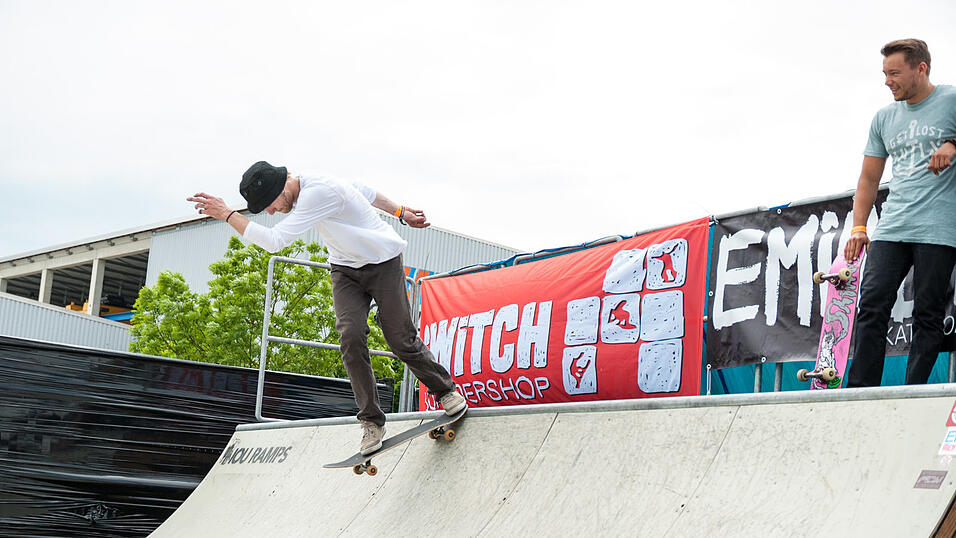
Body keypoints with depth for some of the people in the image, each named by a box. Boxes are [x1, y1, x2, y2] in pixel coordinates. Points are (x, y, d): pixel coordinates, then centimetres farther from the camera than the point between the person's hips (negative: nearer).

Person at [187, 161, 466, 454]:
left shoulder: (320, 192, -31)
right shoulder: (307, 187, -2)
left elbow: (274, 240, -35)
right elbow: (365, 192, 12)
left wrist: (227, 214, -29)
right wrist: (400, 212, 19)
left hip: (383, 263, -7)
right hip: (345, 269, 7)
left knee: (401, 340, -5)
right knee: (351, 337, -13)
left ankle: (445, 389, 21)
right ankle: (372, 421, -9)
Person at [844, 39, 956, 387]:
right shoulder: (884, 118, 18)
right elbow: (869, 178, 21)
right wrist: (858, 227, 12)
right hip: (891, 228, 5)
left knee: (927, 316, -5)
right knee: (871, 307, -6)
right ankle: (860, 391, -6)